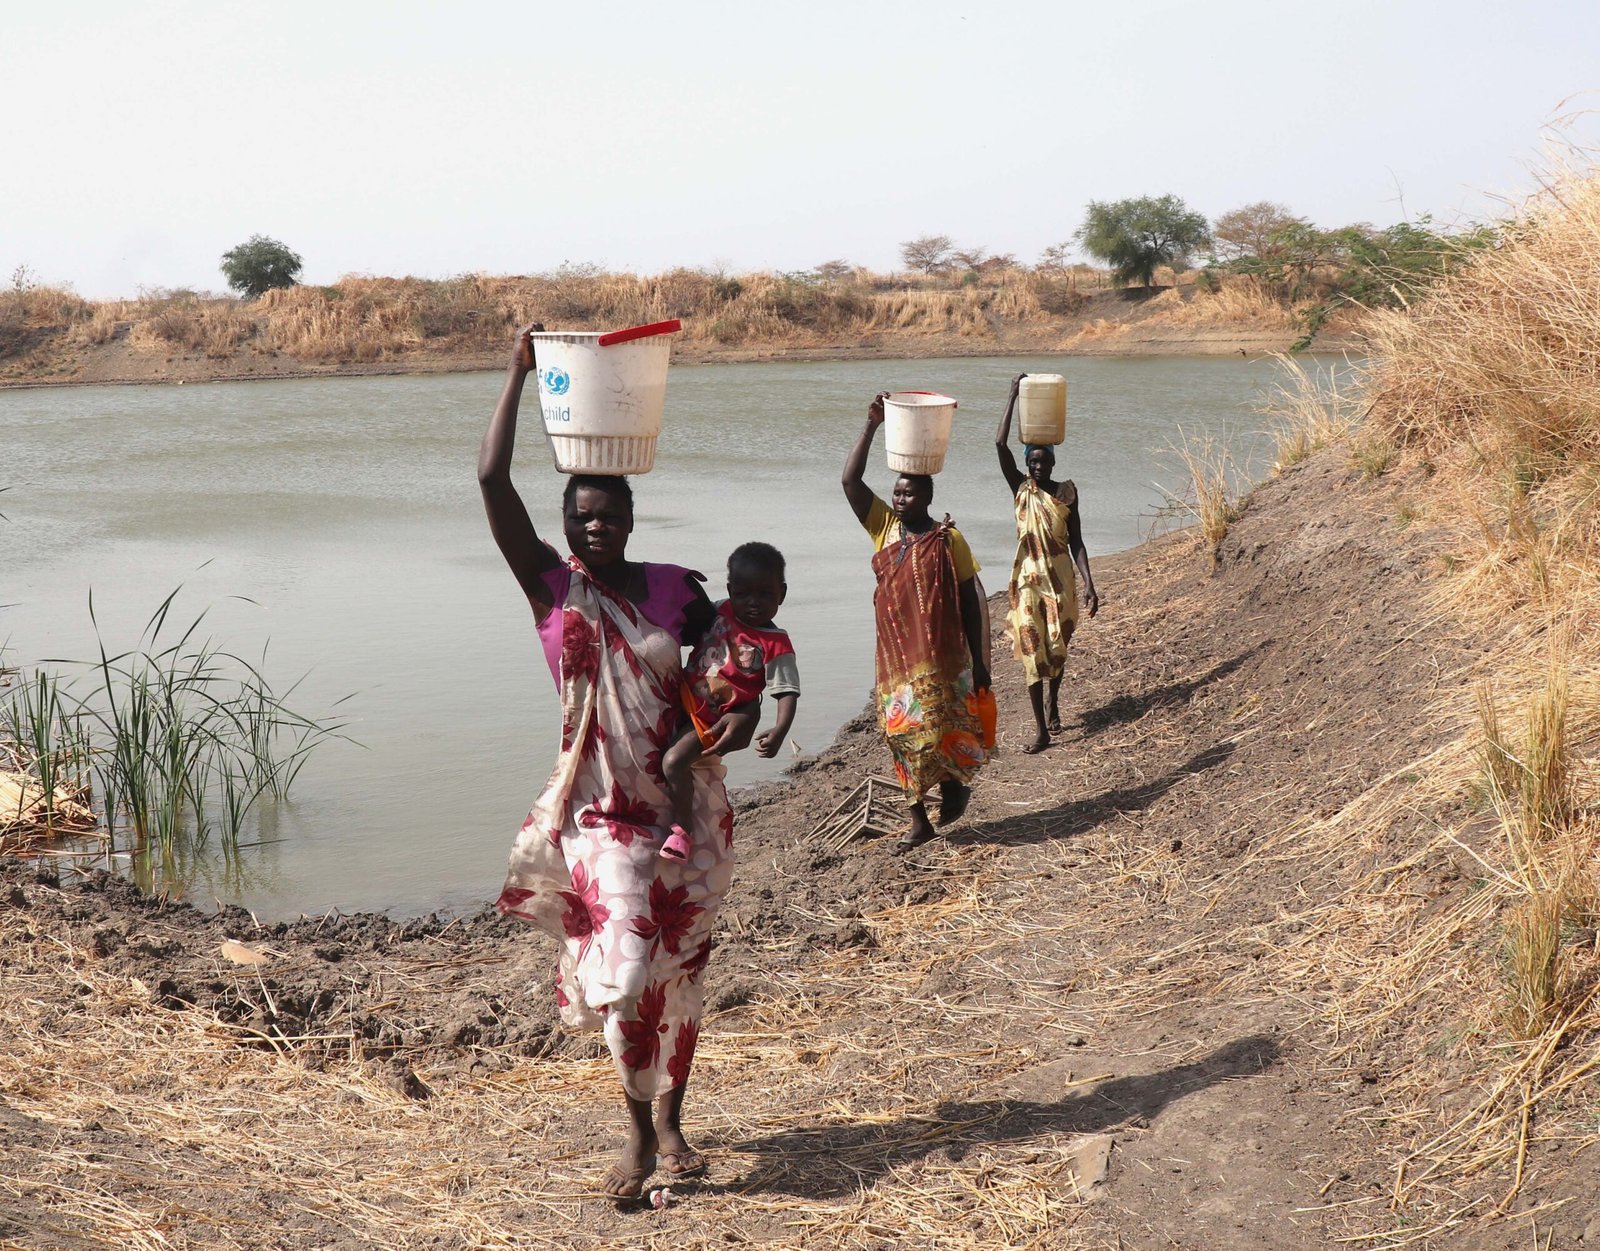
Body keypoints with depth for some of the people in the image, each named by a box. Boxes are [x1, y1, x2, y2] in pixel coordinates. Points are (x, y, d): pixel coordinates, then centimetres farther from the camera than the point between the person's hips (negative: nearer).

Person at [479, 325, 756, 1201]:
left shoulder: (674, 589, 1)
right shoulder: (550, 583, -5)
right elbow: (491, 478, -14)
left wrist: (745, 715, -10)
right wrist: (519, 374, -10)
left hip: (687, 805, 3)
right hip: (602, 810, -3)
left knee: (680, 971, 12)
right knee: (627, 974, -12)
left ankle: (670, 1115, 33)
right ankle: (640, 1133, 8)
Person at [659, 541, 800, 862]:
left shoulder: (774, 644, -16)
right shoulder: (720, 611, 0)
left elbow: (787, 692, -18)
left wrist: (779, 732, -35)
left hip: (711, 719, -7)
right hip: (683, 695, 7)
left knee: (674, 760, -26)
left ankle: (681, 829, -6)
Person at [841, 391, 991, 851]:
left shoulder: (948, 539, -5)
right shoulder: (884, 528, 5)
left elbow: (969, 601, -3)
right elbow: (850, 481, -5)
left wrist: (978, 659, -5)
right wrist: (872, 425, -10)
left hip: (941, 654, -4)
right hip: (896, 654, 4)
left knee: (941, 726, -4)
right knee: (904, 735, 7)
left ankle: (955, 782, 28)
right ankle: (919, 821, 17)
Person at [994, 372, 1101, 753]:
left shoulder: (1066, 492, 0)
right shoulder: (1020, 488, -1)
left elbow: (1076, 542, 0)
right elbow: (1000, 444, -13)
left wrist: (1088, 584, -8)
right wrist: (1014, 396, -13)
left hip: (1060, 578, 1)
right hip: (1027, 579, -1)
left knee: (1057, 646, 10)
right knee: (1031, 650, -5)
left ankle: (1053, 705, 37)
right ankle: (1041, 728, -3)